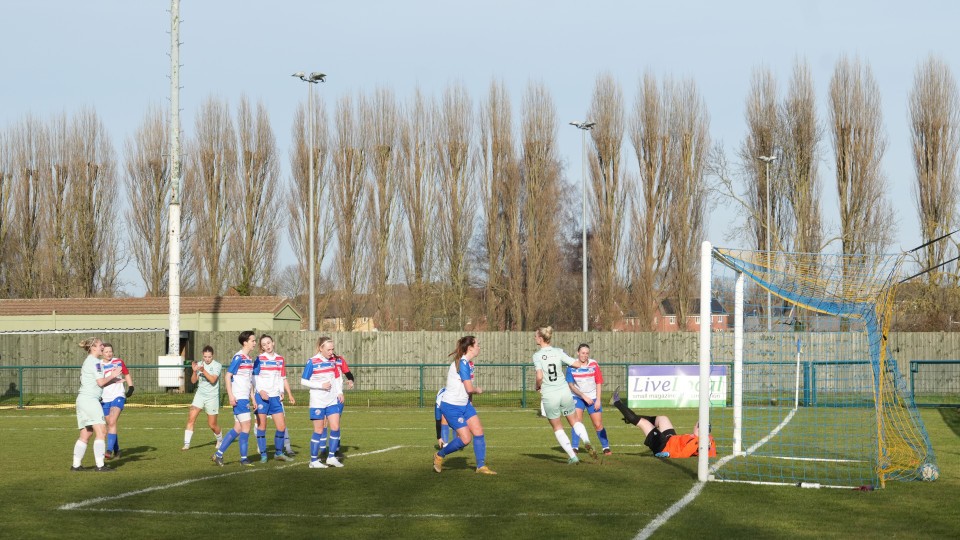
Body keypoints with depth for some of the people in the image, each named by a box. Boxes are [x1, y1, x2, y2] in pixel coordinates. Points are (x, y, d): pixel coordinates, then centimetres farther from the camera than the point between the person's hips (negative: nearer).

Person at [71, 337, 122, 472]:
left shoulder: (88, 361, 21)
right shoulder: (95, 362, -9)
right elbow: (100, 382, -13)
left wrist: (113, 378, 16)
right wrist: (112, 375, 2)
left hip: (82, 399, 10)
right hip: (90, 399, -10)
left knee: (85, 435, 11)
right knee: (101, 431, -11)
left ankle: (76, 464, 10)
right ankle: (100, 465, -17)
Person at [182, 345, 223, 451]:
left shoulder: (217, 366, -7)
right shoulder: (199, 364, 5)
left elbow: (213, 380, -19)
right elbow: (193, 381, 3)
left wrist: (203, 371, -31)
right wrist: (194, 371, -16)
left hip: (212, 397, -3)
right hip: (200, 395, 3)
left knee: (212, 424, 3)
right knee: (191, 419, -13)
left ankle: (220, 440, 31)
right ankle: (186, 444, -12)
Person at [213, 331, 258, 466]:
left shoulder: (250, 359, 15)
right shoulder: (239, 357, -11)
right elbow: (228, 376, -13)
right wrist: (231, 396, -19)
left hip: (245, 398, 9)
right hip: (239, 398, -9)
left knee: (238, 429, 9)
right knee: (246, 426, -6)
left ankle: (219, 454, 13)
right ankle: (244, 459, 1)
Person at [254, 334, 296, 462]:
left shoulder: (280, 359, 10)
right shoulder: (259, 359, -1)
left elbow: (283, 379, 17)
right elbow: (254, 378, -3)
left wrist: (289, 394, 11)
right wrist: (260, 391, -17)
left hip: (275, 397, 3)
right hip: (261, 397, -3)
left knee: (281, 426, -1)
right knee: (262, 426, 1)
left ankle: (279, 453, 14)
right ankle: (263, 454, 8)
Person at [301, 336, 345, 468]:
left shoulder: (332, 361, 6)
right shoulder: (312, 362, -11)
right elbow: (303, 381, -9)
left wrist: (339, 392, 3)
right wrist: (321, 385, -17)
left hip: (332, 401, 5)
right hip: (317, 402, -5)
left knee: (335, 428, -2)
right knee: (319, 430, -1)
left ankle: (331, 457, 10)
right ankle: (314, 461, 9)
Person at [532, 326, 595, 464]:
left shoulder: (537, 356, -10)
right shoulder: (558, 352, -1)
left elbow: (539, 377, -21)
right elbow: (578, 364, -2)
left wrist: (538, 387, -1)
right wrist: (582, 363, 21)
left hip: (549, 396, -3)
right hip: (565, 392, 3)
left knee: (557, 427, 14)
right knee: (574, 421, 20)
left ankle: (572, 456, 10)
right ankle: (586, 441, -7)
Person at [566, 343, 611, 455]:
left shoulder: (594, 365, -9)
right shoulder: (572, 366, -9)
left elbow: (599, 383, -4)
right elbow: (570, 384, -2)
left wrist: (598, 400, -8)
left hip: (593, 398, 0)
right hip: (578, 397, 0)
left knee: (598, 425, 1)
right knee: (577, 421, -14)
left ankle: (606, 447, 17)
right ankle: (574, 448, -9)